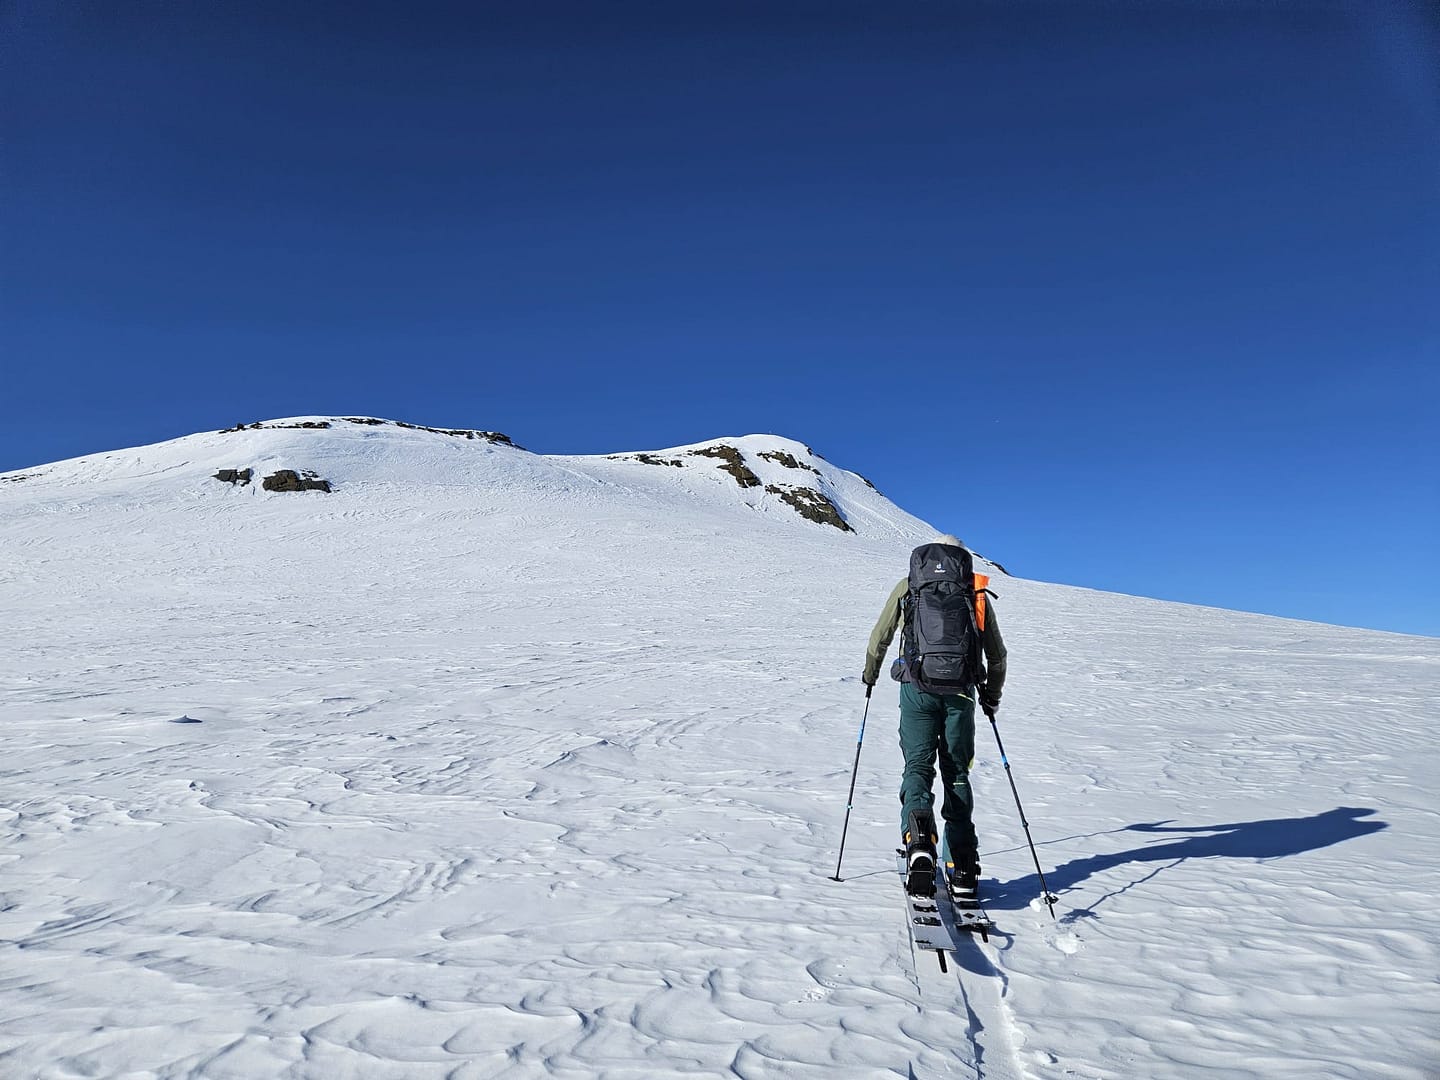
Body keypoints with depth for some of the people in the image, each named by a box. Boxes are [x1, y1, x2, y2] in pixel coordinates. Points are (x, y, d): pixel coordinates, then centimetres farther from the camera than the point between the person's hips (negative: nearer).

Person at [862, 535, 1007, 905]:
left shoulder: (907, 585, 13)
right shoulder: (977, 591, 16)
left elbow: (879, 638, 17)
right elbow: (997, 655, 19)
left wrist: (870, 674, 34)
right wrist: (992, 695, 34)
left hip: (918, 688, -1)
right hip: (961, 693, 1)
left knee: (918, 766, 2)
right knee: (957, 774, 11)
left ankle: (918, 839, -25)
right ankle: (964, 869, 8)